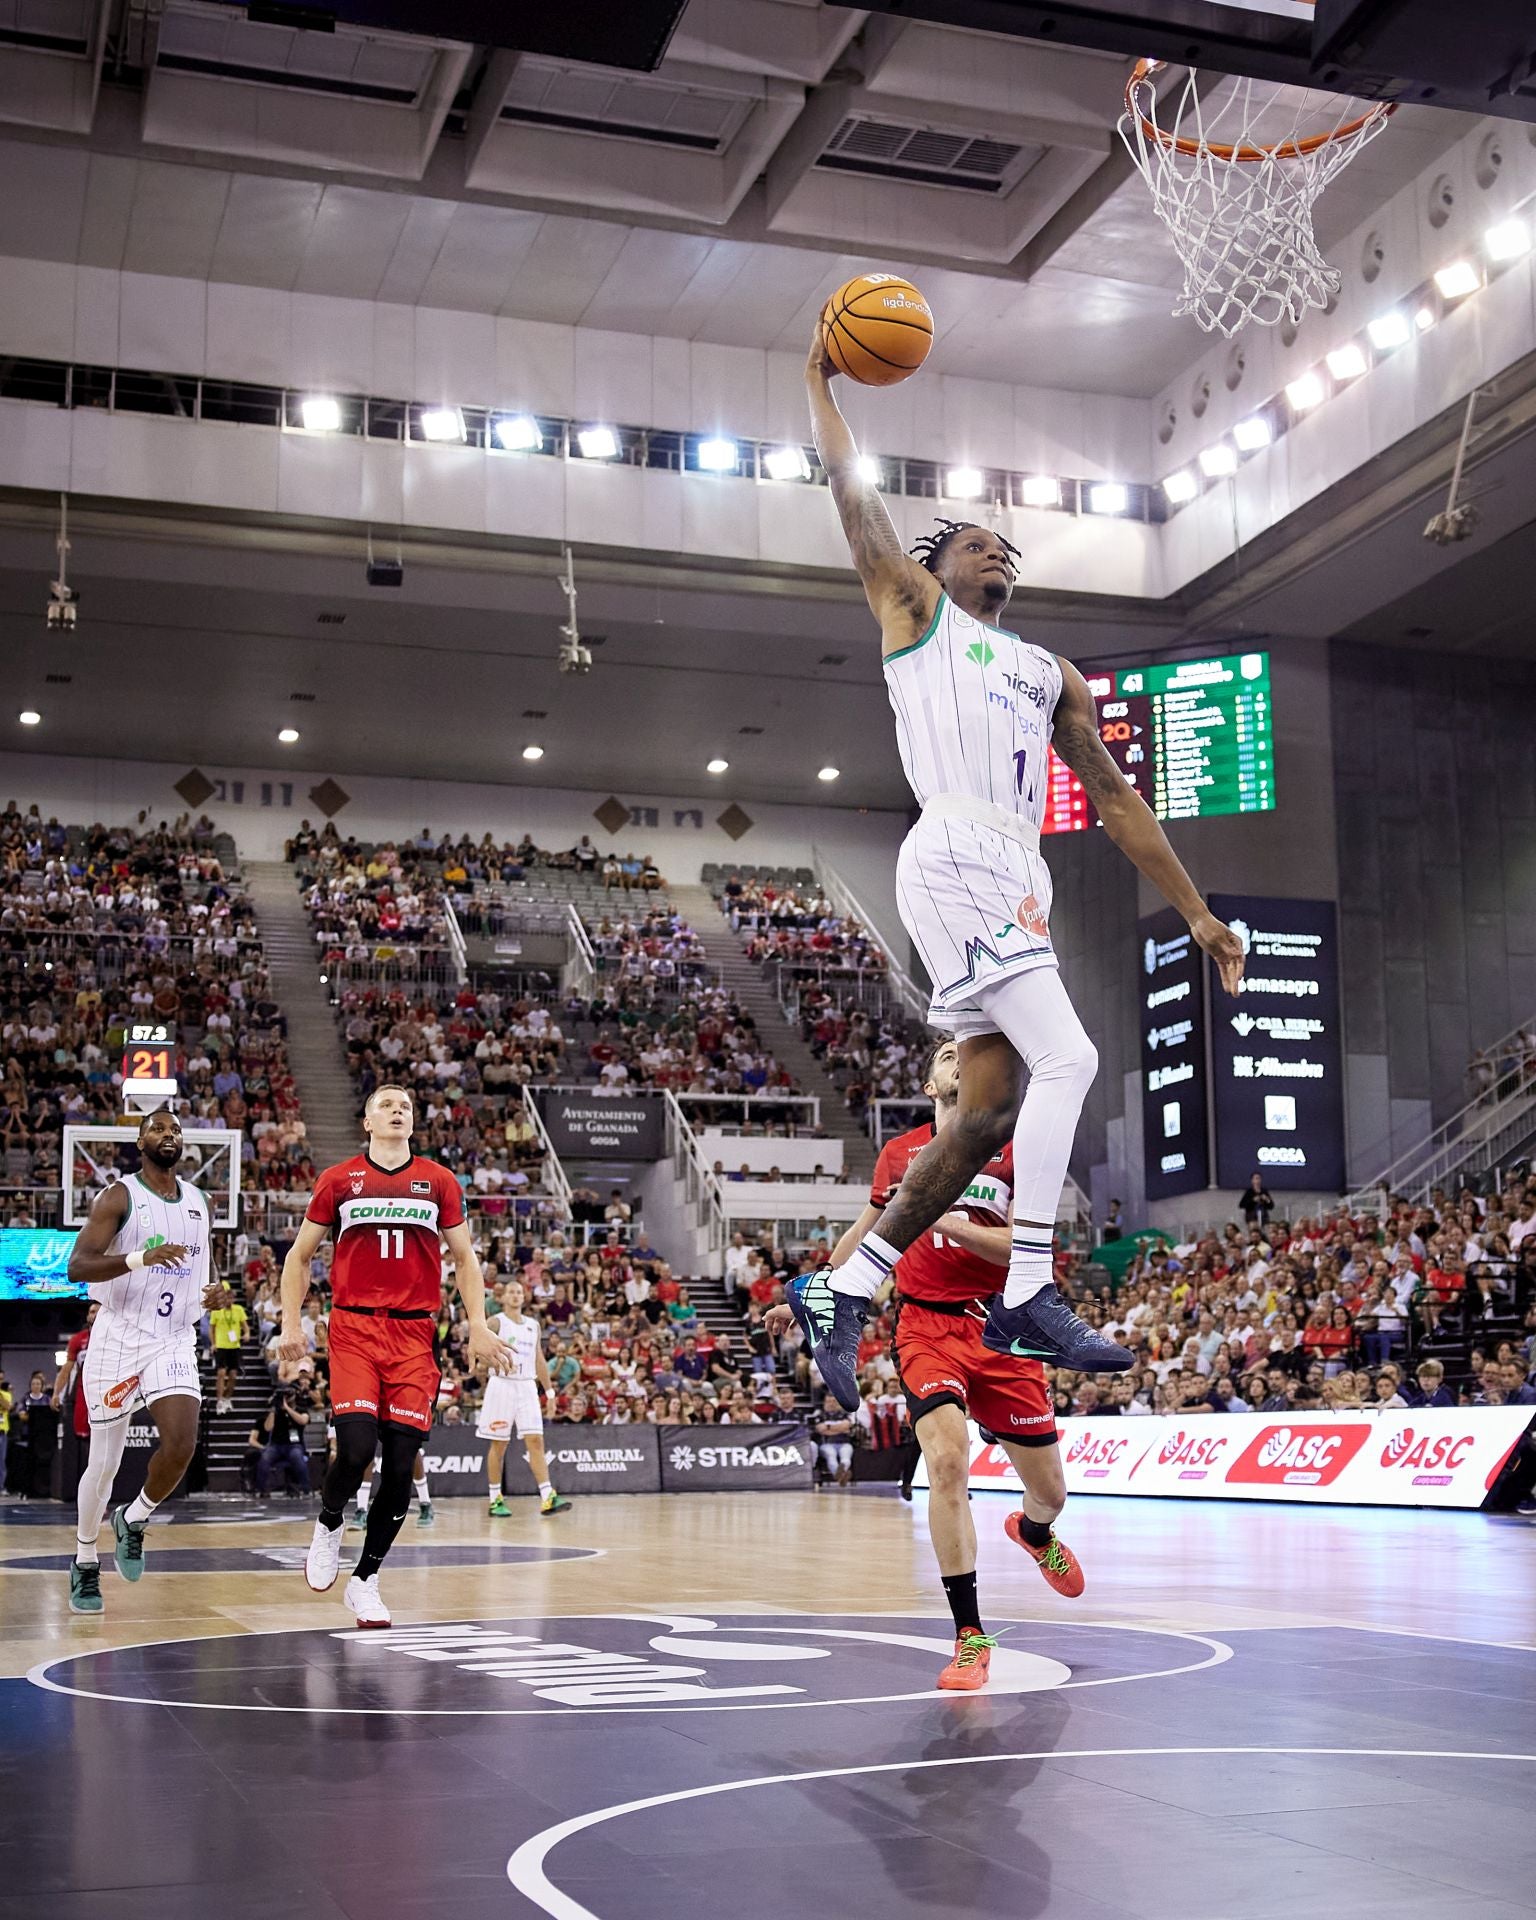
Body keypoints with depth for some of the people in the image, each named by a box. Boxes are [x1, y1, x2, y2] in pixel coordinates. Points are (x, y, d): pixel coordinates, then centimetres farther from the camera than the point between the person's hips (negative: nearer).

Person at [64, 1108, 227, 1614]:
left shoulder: (199, 1202, 10)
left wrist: (212, 1294, 1)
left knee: (182, 1443, -17)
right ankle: (85, 1563, 26)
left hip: (175, 1341, 4)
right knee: (104, 1464, 5)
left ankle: (133, 1520, 12)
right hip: (118, 1339, -3)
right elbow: (77, 1267, -17)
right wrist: (140, 1258, -31)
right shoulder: (118, 1197, -7)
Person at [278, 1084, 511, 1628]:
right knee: (356, 1446, -17)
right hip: (354, 1328, -2)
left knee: (401, 1464, -1)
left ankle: (365, 1580, 14)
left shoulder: (439, 1182, 9)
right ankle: (328, 1526, 16)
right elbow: (300, 1256, 12)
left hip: (414, 1335, 2)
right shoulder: (338, 1180, 6)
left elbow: (464, 1258, 13)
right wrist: (291, 1324, 2)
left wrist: (478, 1327, 3)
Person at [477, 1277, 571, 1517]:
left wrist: (549, 1391, 15)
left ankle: (547, 1497, -13)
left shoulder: (533, 1325, 15)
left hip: (527, 1387, 4)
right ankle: (495, 1500, 10)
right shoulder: (496, 1322, -2)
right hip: (502, 1385, -4)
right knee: (499, 1444, 2)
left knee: (535, 1441, -6)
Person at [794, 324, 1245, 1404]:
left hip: (1019, 881, 7)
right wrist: (822, 380, 19)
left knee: (992, 1108, 1)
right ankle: (1028, 1298, -16)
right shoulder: (915, 609, 15)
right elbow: (854, 491, 11)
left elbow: (1116, 798, 25)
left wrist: (1196, 911, 19)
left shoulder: (1051, 673, 29)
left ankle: (842, 1291, 8)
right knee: (1065, 1059, -19)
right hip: (956, 861, -7)